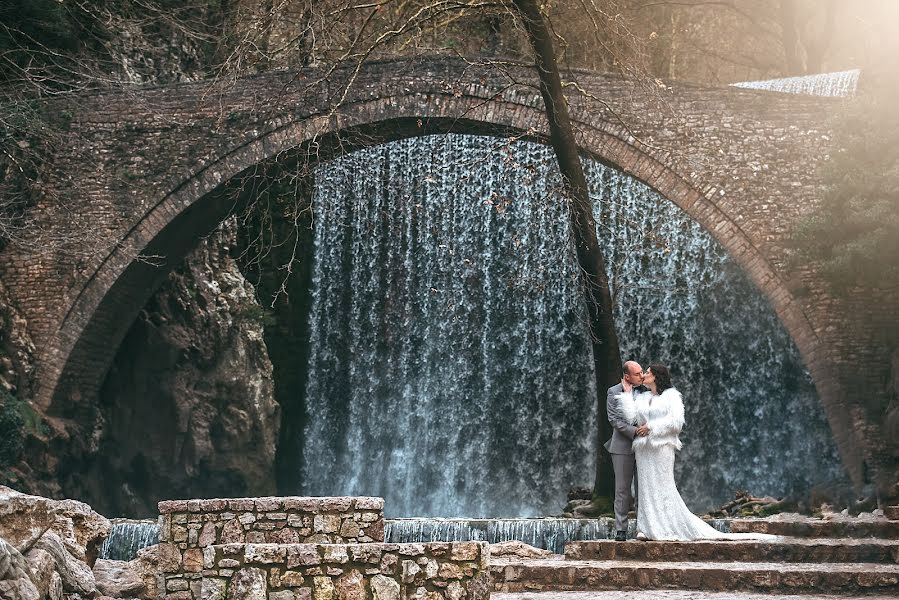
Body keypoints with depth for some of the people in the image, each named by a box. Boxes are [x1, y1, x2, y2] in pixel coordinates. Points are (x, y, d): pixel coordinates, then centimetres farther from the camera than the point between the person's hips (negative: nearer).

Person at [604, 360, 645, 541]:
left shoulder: (645, 391, 7)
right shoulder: (613, 393, 1)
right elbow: (614, 420, -7)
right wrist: (634, 431, -17)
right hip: (623, 446, -2)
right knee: (622, 490, 1)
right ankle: (621, 530, 3)